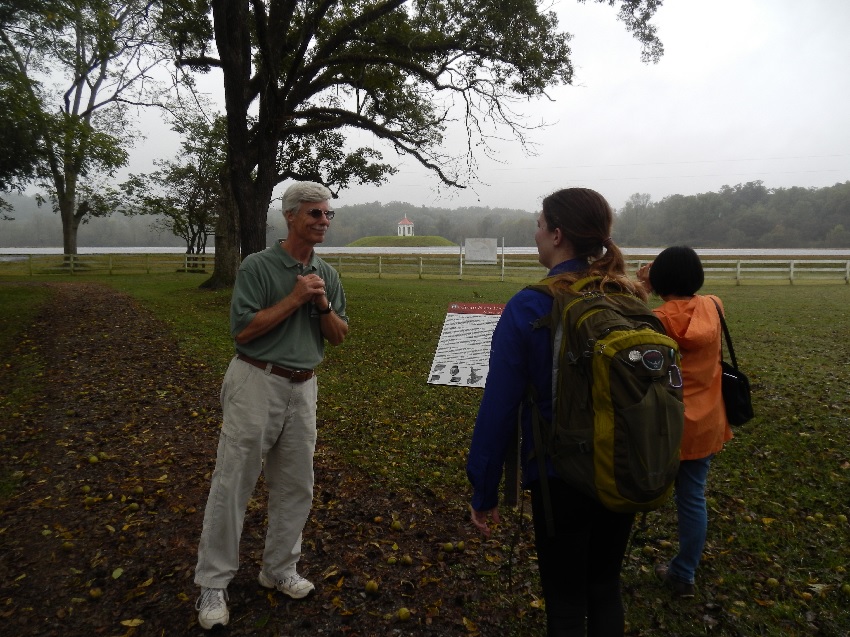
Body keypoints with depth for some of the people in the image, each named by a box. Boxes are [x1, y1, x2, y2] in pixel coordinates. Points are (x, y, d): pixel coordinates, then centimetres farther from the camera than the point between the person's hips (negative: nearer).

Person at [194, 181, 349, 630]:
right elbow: (243, 330, -16)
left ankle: (280, 569, 30)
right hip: (257, 383, -5)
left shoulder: (327, 274, 7)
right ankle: (213, 584, 18)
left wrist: (323, 305, -11)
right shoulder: (257, 266, -9)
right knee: (233, 484, 2)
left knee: (295, 487, 12)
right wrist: (294, 299, -18)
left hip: (303, 388, 6)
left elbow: (338, 337, 8)